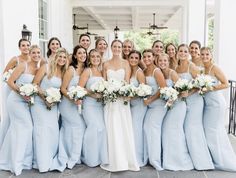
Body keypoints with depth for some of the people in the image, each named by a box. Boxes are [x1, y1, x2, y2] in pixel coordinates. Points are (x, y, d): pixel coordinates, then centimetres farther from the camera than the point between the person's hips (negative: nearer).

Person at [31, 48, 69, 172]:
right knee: (42, 130, -6)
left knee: (54, 131, 3)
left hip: (53, 105, 5)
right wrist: (45, 98, -15)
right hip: (40, 103, -5)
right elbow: (35, 84, -9)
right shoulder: (46, 67, -7)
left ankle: (50, 160, 18)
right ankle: (42, 163, 2)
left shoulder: (63, 72, 8)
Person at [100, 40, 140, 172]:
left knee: (124, 129, 0)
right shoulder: (106, 64, 9)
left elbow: (127, 81, -1)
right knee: (112, 129, 2)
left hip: (122, 98, -1)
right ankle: (114, 161, 11)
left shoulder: (125, 63, 5)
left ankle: (127, 160, 9)